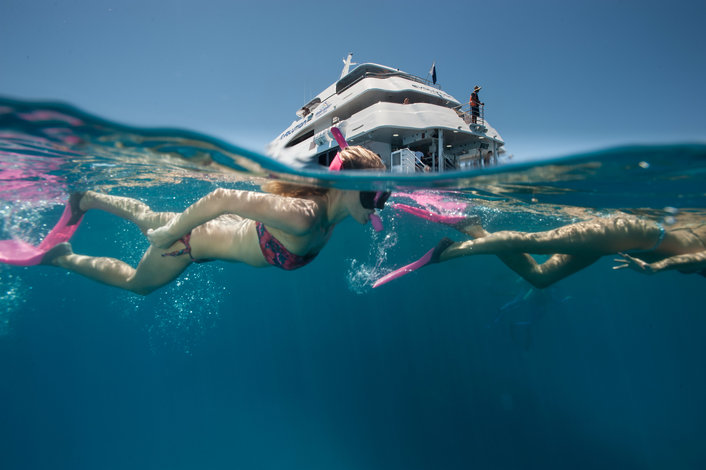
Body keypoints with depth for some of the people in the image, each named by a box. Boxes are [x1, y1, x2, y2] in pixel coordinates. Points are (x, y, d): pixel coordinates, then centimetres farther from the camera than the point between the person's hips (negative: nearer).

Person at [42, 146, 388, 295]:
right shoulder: (303, 216, -42)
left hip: (228, 226, 7)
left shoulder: (332, 210, -15)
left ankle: (88, 198, 56)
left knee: (149, 218, 34)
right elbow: (222, 197, -39)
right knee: (136, 283, 22)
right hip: (196, 238, -7)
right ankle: (64, 258, 41)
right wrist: (170, 233, -28)